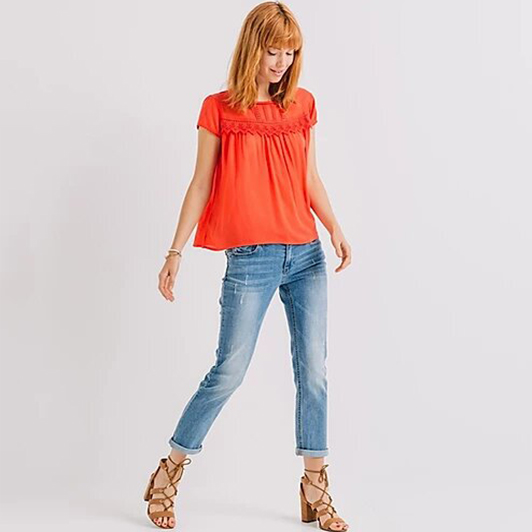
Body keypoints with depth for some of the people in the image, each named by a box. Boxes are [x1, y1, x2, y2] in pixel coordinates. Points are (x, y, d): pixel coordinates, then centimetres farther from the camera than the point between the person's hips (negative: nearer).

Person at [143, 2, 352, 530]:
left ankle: (315, 489, 16)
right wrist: (174, 252, -1)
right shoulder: (219, 109, -1)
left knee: (313, 371, 4)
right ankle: (168, 474, 17)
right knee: (228, 372, -2)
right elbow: (201, 184, 1)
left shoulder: (303, 105, 9)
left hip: (306, 254, 4)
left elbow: (310, 180, 14)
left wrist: (335, 229, 0)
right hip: (250, 259, -4)